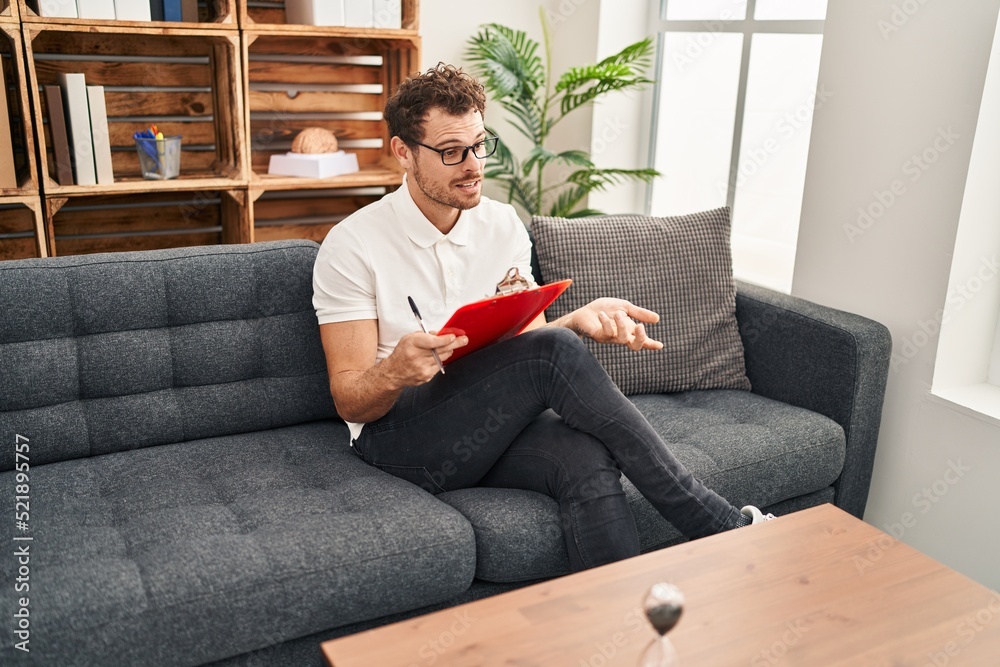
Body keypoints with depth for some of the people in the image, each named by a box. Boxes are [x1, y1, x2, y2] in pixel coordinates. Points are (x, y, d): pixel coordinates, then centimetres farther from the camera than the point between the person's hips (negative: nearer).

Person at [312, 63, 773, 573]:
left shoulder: (503, 224, 8)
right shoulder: (352, 245, -7)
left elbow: (526, 337, 8)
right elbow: (349, 400, -8)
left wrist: (577, 321, -15)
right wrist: (394, 372, -32)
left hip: (494, 423, 5)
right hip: (397, 432, -4)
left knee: (589, 462, -32)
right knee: (555, 354, -30)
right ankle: (724, 527, -22)